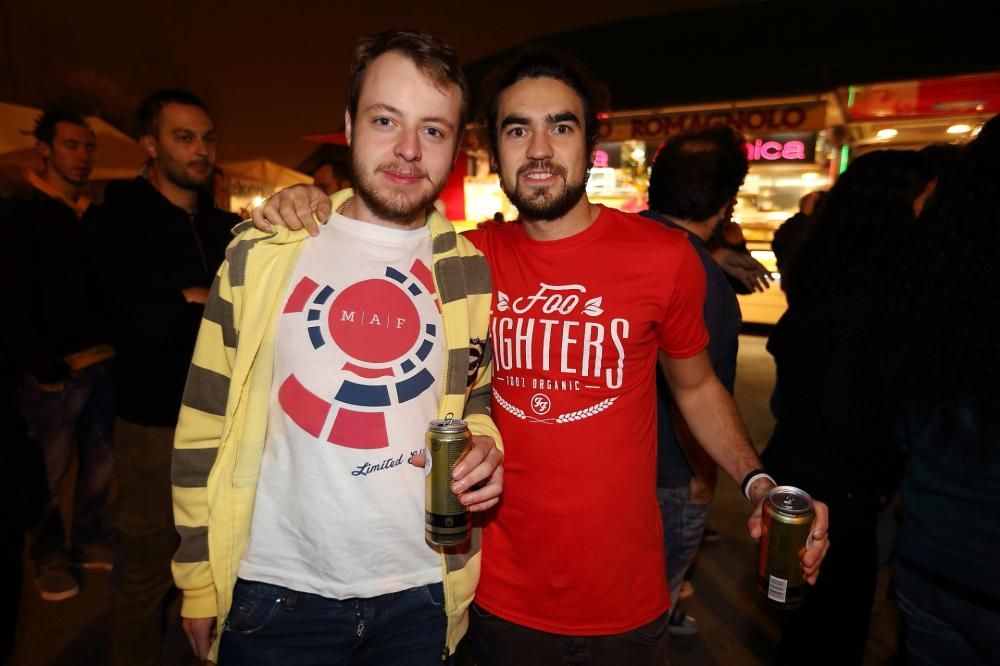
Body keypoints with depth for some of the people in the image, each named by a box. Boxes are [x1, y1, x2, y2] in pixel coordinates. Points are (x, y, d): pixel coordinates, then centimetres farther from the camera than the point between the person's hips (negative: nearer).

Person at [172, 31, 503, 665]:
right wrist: (198, 577, 2)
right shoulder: (262, 255, -6)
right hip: (277, 593, -1)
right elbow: (206, 423, -1)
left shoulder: (471, 273, -1)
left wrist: (483, 444, -9)